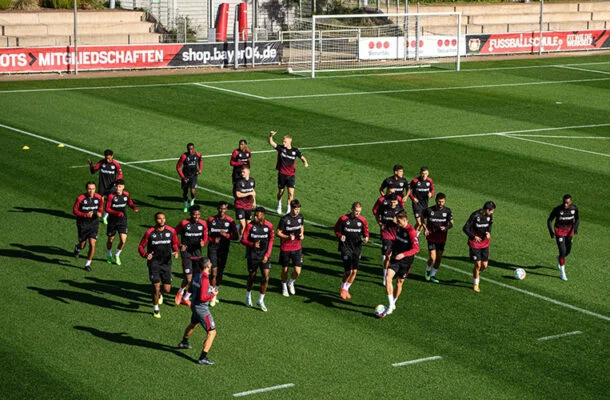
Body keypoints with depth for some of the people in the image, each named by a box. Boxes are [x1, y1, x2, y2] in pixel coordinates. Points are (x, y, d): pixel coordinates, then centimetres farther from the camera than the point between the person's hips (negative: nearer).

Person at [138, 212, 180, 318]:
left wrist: (176, 252, -8)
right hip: (154, 263, -2)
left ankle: (159, 293, 40)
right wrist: (145, 255, -22)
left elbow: (175, 243, 13)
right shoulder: (150, 232, -10)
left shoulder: (171, 231, -3)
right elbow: (141, 246, -2)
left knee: (167, 289, 2)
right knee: (156, 287, -8)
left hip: (166, 263, 3)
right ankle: (156, 309, 14)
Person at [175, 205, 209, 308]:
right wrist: (180, 245, -9)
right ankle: (181, 291, 21)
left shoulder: (203, 224, -1)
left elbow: (205, 237, 9)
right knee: (188, 279, -11)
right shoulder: (184, 223, -11)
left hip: (197, 253, 4)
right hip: (186, 253, -4)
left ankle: (186, 297, 26)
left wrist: (203, 243, -13)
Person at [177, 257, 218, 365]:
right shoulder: (204, 279, -26)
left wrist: (209, 290, 9)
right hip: (202, 309, -9)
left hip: (194, 306, 9)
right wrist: (213, 295, -13)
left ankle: (183, 343, 58)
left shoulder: (197, 275, 1)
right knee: (211, 332, -5)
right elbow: (203, 298, -27)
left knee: (193, 324, 36)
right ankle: (203, 358, -10)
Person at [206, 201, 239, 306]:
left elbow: (236, 236, 1)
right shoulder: (211, 220, -1)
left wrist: (226, 235, -17)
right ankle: (213, 296, -4)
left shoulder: (230, 221, 0)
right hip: (213, 247, -2)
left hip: (224, 249, 2)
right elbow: (206, 234, 6)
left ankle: (216, 291, 29)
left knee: (220, 272, 10)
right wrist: (213, 239, -13)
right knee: (214, 272, -10)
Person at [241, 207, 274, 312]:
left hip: (264, 256, 1)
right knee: (252, 276, 10)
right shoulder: (250, 225, -11)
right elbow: (243, 240, -8)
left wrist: (267, 255, -3)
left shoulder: (269, 226, -5)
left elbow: (271, 241, 5)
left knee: (266, 277, -5)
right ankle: (248, 296, 37)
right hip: (252, 256, -1)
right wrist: (253, 244, -28)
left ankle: (261, 300, 11)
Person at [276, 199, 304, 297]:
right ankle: (284, 287, 35)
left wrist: (301, 234, -2)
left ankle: (291, 282, 29)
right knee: (285, 269, 11)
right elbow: (278, 233, -11)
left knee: (297, 271, -4)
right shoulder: (284, 219, -16)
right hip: (285, 248, -3)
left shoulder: (300, 217, -1)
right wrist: (288, 237, -27)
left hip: (297, 248, 3)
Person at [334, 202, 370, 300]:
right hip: (346, 247, -4)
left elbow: (365, 232, 13)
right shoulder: (343, 219, -7)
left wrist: (366, 238, -9)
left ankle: (346, 289, 25)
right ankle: (342, 289, 13)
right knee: (348, 271, -12)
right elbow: (336, 230, 4)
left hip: (357, 248, 4)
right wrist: (340, 236, -16)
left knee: (354, 271, 4)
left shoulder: (362, 220, 1)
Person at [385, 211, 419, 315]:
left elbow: (416, 249, -22)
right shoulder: (398, 228, 2)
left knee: (399, 282, 8)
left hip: (405, 260, -5)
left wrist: (403, 254, -33)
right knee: (388, 278, -15)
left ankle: (393, 303, 28)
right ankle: (391, 305, -12)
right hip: (395, 258, 5)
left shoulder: (411, 231, -19)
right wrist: (391, 250, 19)